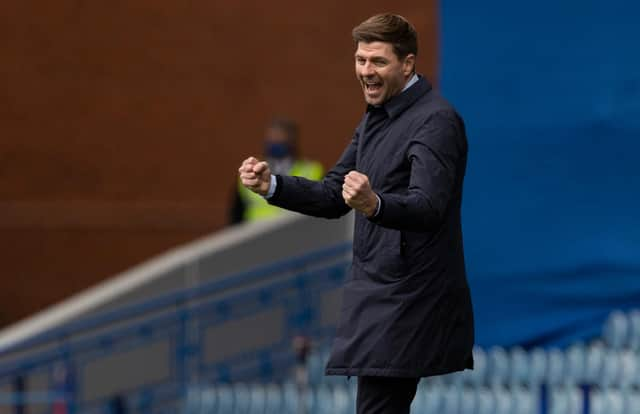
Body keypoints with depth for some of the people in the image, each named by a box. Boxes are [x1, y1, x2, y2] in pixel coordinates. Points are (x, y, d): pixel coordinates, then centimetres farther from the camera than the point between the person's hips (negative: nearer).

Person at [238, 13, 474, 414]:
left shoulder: (436, 120, -14)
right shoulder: (377, 118, 16)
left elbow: (427, 206, -27)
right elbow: (334, 196, 18)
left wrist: (374, 204, -47)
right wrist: (271, 185, 2)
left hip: (408, 302, -10)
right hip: (381, 298, 10)